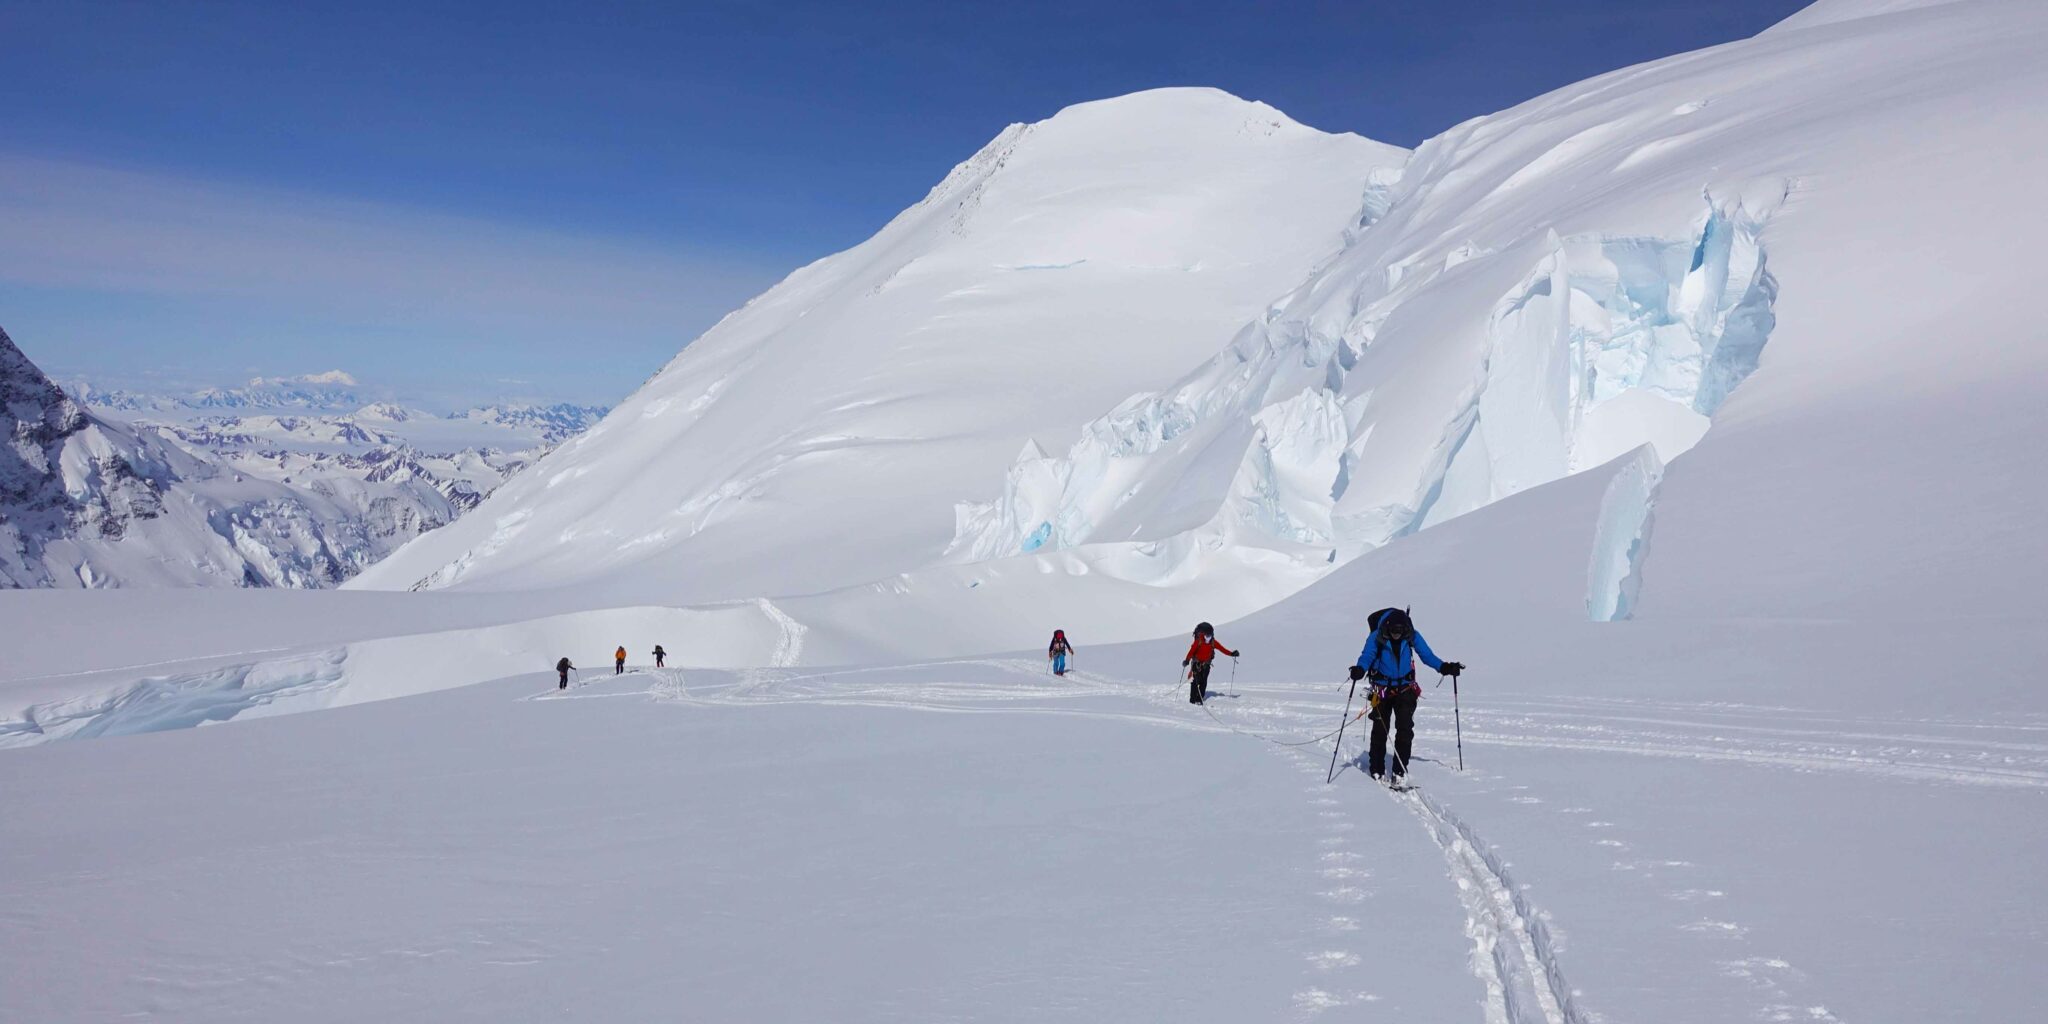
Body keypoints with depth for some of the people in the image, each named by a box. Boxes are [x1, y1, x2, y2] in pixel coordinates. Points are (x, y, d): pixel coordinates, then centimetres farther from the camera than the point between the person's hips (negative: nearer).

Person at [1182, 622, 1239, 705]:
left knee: (1204, 682, 3)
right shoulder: (1198, 642, -15)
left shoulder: (1213, 642, -2)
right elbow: (1192, 651, -25)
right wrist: (1187, 660, -38)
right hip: (1197, 663, -5)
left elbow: (1221, 648, -5)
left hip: (1206, 665, 5)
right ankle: (1193, 699, -4)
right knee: (1196, 681, -11)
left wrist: (1231, 653, -17)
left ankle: (1200, 699, 11)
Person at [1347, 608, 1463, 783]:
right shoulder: (1376, 637, -16)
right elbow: (1367, 656, -25)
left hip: (1405, 688, 1)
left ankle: (1399, 771, -1)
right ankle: (1377, 771, 15)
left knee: (1405, 729, -9)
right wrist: (1360, 669, -45)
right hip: (1382, 689, -1)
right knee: (1380, 730, 1)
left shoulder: (1412, 636, -9)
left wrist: (1444, 667, -19)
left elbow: (1427, 655, -4)